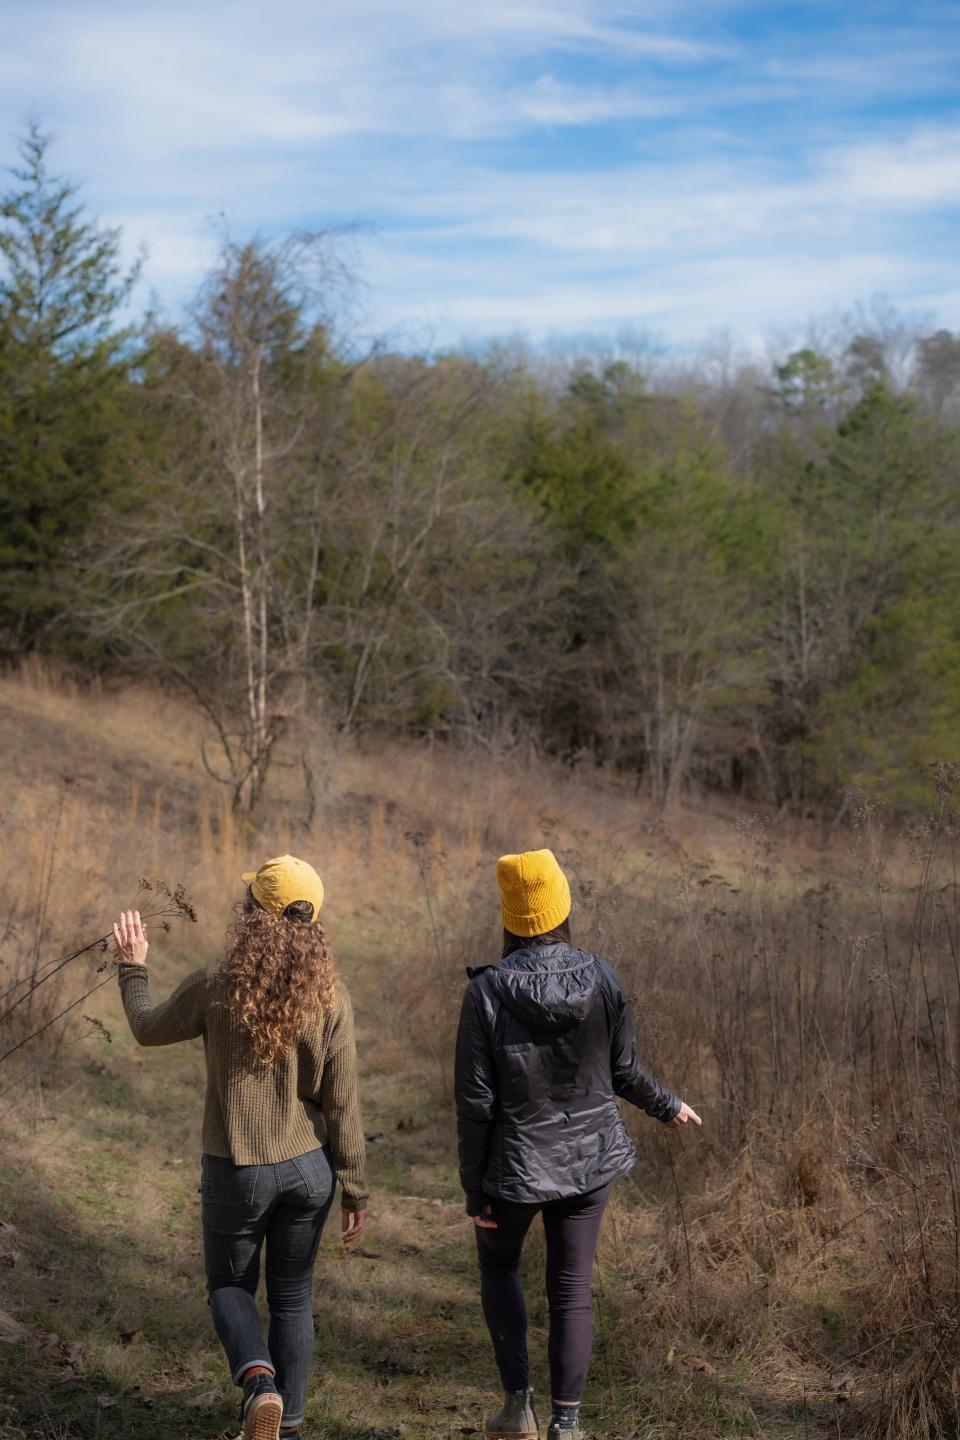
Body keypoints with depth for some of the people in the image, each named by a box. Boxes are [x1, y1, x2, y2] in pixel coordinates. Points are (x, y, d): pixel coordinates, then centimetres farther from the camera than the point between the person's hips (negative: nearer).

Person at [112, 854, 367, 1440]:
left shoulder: (215, 990, -14)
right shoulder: (329, 996, -10)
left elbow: (148, 1028, 6)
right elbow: (342, 1104, -6)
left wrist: (133, 966, 24)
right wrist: (356, 1190, 3)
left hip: (236, 1171, -1)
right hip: (308, 1170, 2)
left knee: (231, 1286, 20)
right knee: (293, 1297, 19)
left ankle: (258, 1379, -7)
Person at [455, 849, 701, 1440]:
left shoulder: (487, 992, -18)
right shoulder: (601, 979, -11)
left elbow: (476, 1100, -14)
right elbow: (623, 1072, -1)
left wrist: (474, 1188, -4)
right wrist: (669, 1106, 19)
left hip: (515, 1163, -2)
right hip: (591, 1158, 2)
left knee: (498, 1263, 25)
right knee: (572, 1289, 14)